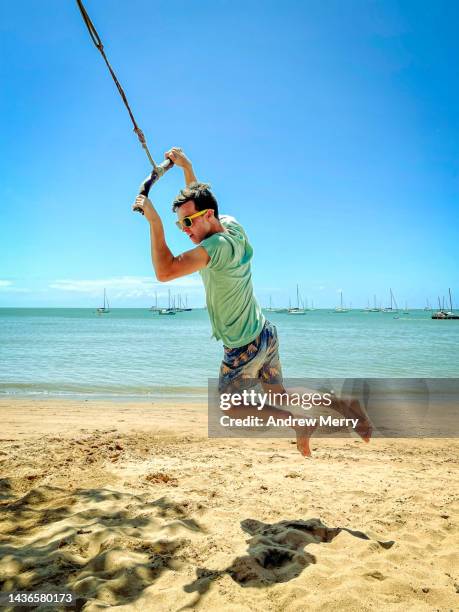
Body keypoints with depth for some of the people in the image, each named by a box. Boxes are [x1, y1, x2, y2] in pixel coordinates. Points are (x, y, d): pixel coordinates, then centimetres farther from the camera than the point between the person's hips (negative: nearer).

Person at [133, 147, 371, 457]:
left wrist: (155, 220, -31)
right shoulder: (233, 226, -1)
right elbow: (201, 201, 20)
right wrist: (186, 167, 13)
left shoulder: (219, 245, -28)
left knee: (229, 407, 11)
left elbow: (166, 271, -35)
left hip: (243, 347, -9)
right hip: (266, 333, 9)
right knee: (279, 396, 23)